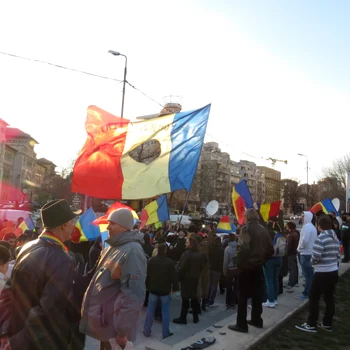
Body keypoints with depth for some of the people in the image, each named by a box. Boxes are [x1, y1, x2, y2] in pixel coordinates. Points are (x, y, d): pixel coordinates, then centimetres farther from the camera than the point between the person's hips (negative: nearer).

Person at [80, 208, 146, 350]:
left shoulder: (132, 251, -22)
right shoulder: (112, 247, 9)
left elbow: (134, 294, -26)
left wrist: (123, 330, -23)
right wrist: (89, 304, 18)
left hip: (113, 325, -8)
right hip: (101, 317, 8)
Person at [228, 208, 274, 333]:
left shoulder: (246, 228, -13)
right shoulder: (263, 229, 8)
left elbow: (243, 248, -25)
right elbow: (270, 250, 9)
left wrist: (239, 261, -14)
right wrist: (262, 259, 15)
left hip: (246, 266, -7)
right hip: (258, 266, 7)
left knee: (242, 296, 1)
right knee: (256, 294, 17)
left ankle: (241, 324, 4)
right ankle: (256, 320, 27)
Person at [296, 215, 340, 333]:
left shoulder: (320, 238, -18)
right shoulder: (335, 238, 7)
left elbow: (315, 256, -21)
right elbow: (338, 255, 11)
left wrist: (313, 262, -1)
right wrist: (334, 264, 18)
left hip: (322, 273, -8)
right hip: (333, 272, 8)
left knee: (314, 298, 1)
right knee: (329, 298, 15)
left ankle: (311, 325, 8)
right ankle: (327, 324, 24)